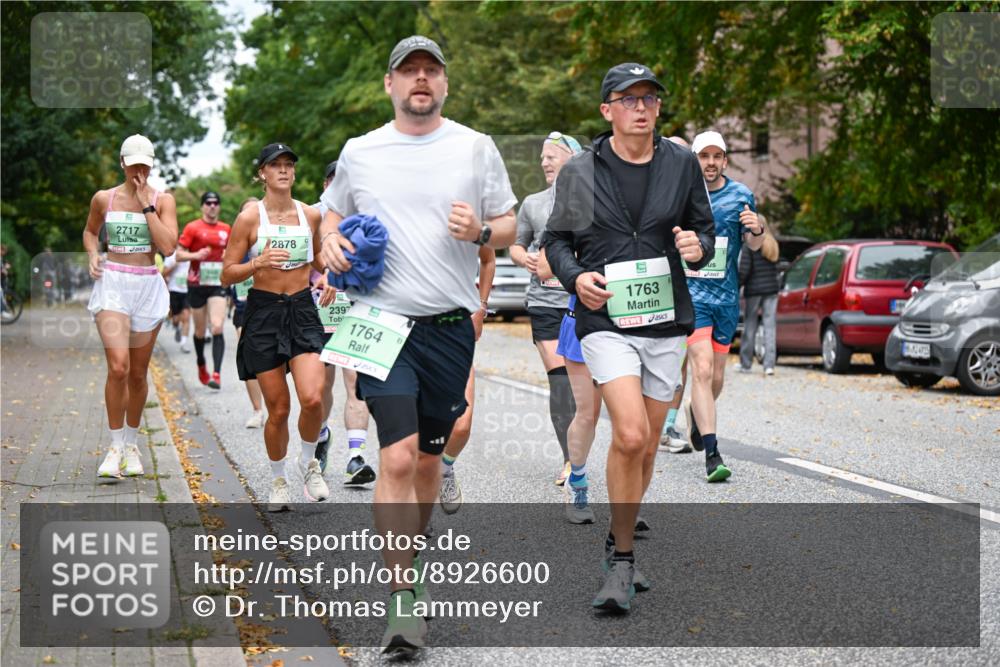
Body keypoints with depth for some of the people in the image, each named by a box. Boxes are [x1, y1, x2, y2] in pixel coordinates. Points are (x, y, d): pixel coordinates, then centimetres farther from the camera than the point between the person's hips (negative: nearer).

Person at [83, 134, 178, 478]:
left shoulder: (163, 200, 1)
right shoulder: (104, 199, 4)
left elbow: (168, 246, -12)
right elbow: (90, 231, 22)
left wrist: (146, 204, -12)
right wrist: (93, 254, 2)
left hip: (148, 286, 1)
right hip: (112, 284, -1)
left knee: (138, 373, 8)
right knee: (118, 366, -19)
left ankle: (132, 444, 26)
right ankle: (115, 447, -8)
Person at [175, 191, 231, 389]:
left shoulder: (226, 229, 8)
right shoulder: (192, 228, -2)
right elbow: (178, 255, -4)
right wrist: (196, 255, -20)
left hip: (218, 284, 1)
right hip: (197, 284, -1)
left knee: (217, 328, -15)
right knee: (200, 330, 11)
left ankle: (217, 373, -21)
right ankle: (201, 366, 35)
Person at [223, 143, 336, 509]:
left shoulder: (311, 215, 5)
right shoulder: (250, 217, -4)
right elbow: (227, 274, -4)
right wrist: (257, 263, -21)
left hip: (303, 310, 2)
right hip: (263, 313, -2)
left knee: (312, 399, -16)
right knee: (278, 408, 1)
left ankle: (308, 462, 12)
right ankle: (278, 481, 23)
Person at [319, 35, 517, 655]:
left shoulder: (476, 147, 4)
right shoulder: (359, 153, 7)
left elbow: (510, 227, 9)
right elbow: (335, 212, 22)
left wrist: (481, 231, -13)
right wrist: (331, 241, 0)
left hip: (450, 327, 1)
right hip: (383, 322, -1)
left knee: (429, 458, 13)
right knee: (398, 455, -15)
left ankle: (411, 562, 35)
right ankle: (403, 598, -12)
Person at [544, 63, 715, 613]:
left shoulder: (681, 164, 6)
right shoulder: (579, 171, 1)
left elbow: (705, 229, 15)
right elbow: (556, 239, 9)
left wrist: (698, 247, -9)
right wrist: (575, 277, -10)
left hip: (665, 320, 4)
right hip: (606, 319, -3)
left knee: (646, 445, 10)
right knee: (629, 435, -19)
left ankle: (619, 540, 31)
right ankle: (621, 561, -7)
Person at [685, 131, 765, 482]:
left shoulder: (741, 195, 4)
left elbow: (754, 246, 9)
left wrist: (756, 229, -12)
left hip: (727, 295, 3)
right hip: (691, 292, -3)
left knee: (716, 377, 10)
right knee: (702, 368, -17)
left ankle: (696, 411, 43)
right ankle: (712, 454, -19)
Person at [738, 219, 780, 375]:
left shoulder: (750, 246, -9)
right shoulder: (773, 244, 10)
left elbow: (744, 270, -13)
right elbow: (775, 268, 8)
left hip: (754, 290, -4)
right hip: (772, 289, 4)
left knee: (750, 327, 6)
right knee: (770, 327, 1)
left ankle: (745, 364, 14)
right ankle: (769, 365, -4)